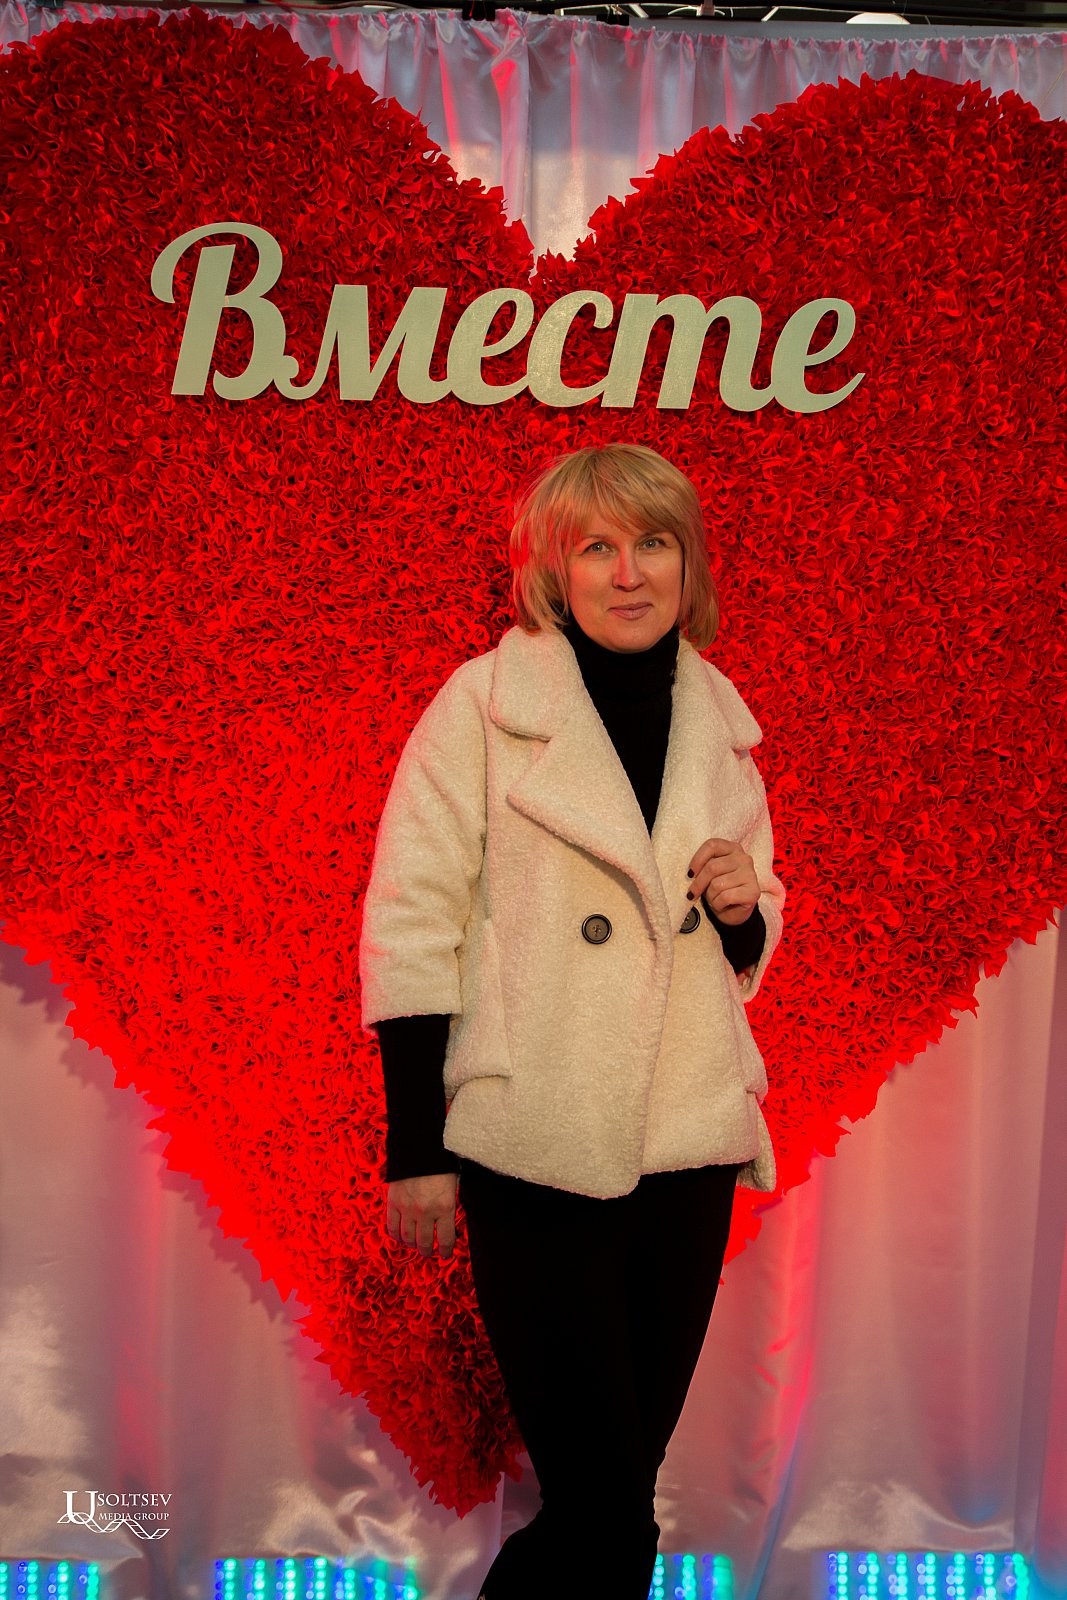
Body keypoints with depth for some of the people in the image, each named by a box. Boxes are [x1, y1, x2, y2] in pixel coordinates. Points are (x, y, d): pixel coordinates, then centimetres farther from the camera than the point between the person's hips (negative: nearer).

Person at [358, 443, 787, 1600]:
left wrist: (743, 910, -4)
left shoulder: (721, 723, 9)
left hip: (688, 1151, 5)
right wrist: (417, 1147, -9)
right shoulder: (483, 703, -4)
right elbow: (408, 924, -5)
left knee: (628, 1476, 16)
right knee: (601, 1507, -2)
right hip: (536, 1150, -5)